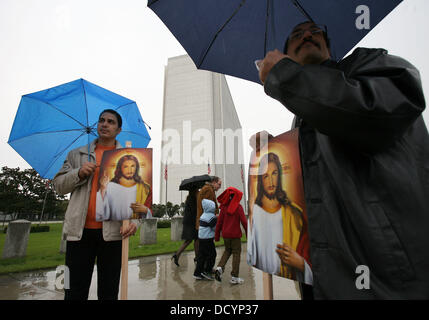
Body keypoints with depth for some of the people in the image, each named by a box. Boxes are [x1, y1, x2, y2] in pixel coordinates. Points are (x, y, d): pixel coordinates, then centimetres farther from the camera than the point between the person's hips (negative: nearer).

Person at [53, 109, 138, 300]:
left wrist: (134, 220, -16)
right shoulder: (76, 155, 15)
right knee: (75, 291, 9)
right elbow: (58, 185, 10)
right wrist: (79, 173, -10)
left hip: (112, 232, -1)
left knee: (109, 292, 11)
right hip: (80, 230, 2)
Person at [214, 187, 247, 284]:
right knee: (236, 253, 7)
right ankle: (234, 277, 9)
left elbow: (219, 221, 2)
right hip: (235, 234, -4)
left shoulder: (224, 207, 1)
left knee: (227, 251, 22)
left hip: (225, 234, 4)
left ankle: (220, 267, 3)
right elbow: (243, 221, -11)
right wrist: (248, 233, 0)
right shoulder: (238, 207, -9)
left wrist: (217, 235, 10)